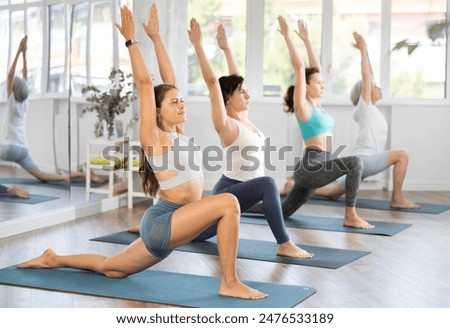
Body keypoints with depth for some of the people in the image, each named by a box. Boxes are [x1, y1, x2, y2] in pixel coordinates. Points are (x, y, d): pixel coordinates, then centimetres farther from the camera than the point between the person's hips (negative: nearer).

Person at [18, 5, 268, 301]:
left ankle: (54, 259, 37)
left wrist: (155, 36, 15)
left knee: (111, 269, 21)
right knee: (228, 202, -25)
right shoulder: (153, 137, -10)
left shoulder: (177, 134, 11)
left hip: (166, 227, 9)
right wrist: (132, 39, -9)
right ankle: (230, 283, -19)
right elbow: (145, 84, -14)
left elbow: (170, 80, 12)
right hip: (162, 223, -9)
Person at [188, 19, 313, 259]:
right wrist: (198, 45, -22)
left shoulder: (243, 118, 7)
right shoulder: (226, 125, -15)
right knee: (266, 184, -36)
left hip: (241, 191, 9)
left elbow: (234, 79, 16)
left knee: (197, 234, 21)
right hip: (227, 192, -9)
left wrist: (226, 48, 18)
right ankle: (284, 244, -34)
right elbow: (212, 81, -22)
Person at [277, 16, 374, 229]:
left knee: (282, 211, 17)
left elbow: (314, 70, 21)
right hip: (310, 167, -9)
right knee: (354, 162, -26)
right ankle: (350, 216, -21)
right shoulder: (303, 107, -8)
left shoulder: (316, 105, 14)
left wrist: (306, 40, 25)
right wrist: (287, 36, -10)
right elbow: (299, 68, -12)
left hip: (316, 169, 9)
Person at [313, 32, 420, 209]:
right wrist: (363, 49, -7)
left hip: (363, 161, 10)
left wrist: (364, 50, 19)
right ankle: (397, 199, -19)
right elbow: (365, 75, -12)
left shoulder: (371, 108, 15)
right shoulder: (364, 107, -7)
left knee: (332, 193, 18)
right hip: (362, 160, -10)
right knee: (402, 155, -22)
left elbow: (370, 75, 19)